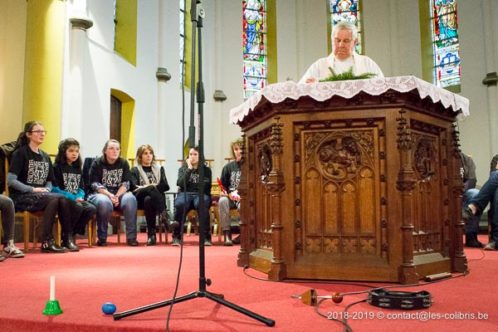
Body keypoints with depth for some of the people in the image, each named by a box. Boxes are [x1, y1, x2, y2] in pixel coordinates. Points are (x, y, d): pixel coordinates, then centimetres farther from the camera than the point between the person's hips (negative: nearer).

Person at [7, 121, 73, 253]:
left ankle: (67, 239, -19)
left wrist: (46, 190, -5)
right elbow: (10, 180, -11)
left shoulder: (45, 156, 16)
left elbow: (49, 181, 17)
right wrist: (33, 189, -17)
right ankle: (46, 242, -26)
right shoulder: (20, 153, -3)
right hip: (21, 197, -5)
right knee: (55, 199, -31)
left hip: (42, 196, 5)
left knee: (63, 199, -25)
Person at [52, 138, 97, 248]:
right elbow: (55, 189, -11)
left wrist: (80, 197, -7)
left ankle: (73, 234, -9)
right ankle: (66, 236, -14)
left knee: (92, 209, -21)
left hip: (76, 199, 6)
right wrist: (72, 198, -18)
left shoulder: (77, 169, 19)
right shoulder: (57, 167, -1)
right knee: (78, 207, -34)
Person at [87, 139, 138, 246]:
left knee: (130, 199, -31)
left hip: (119, 193, 2)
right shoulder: (97, 163, 1)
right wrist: (110, 195, -21)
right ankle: (102, 238, -19)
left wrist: (117, 196, -18)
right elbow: (95, 185, -6)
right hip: (100, 194, -2)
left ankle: (131, 237, -26)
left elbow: (125, 184, 1)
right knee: (104, 202, -38)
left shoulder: (124, 163, 7)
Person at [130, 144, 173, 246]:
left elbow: (165, 186, 8)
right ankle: (163, 216, -44)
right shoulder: (135, 170, 18)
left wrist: (150, 186, -6)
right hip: (140, 200, -1)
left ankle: (151, 234, -41)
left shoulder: (159, 169, 23)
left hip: (156, 199, 1)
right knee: (151, 189, -35)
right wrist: (152, 187, -13)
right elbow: (134, 188, 2)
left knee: (148, 200, -36)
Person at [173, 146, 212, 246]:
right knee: (179, 204, -35)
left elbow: (206, 187, 7)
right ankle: (176, 236, -25)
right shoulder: (183, 169, 16)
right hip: (185, 194, 1)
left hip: (201, 194, -1)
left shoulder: (206, 169, 13)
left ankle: (206, 236, -30)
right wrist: (189, 169, -4)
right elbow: (181, 184, -2)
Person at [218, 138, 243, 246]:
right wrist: (230, 193, -11)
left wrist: (240, 194, -16)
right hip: (230, 196, 2)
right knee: (222, 201, -32)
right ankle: (226, 233, -27)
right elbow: (223, 186, 10)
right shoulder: (228, 167, 10)